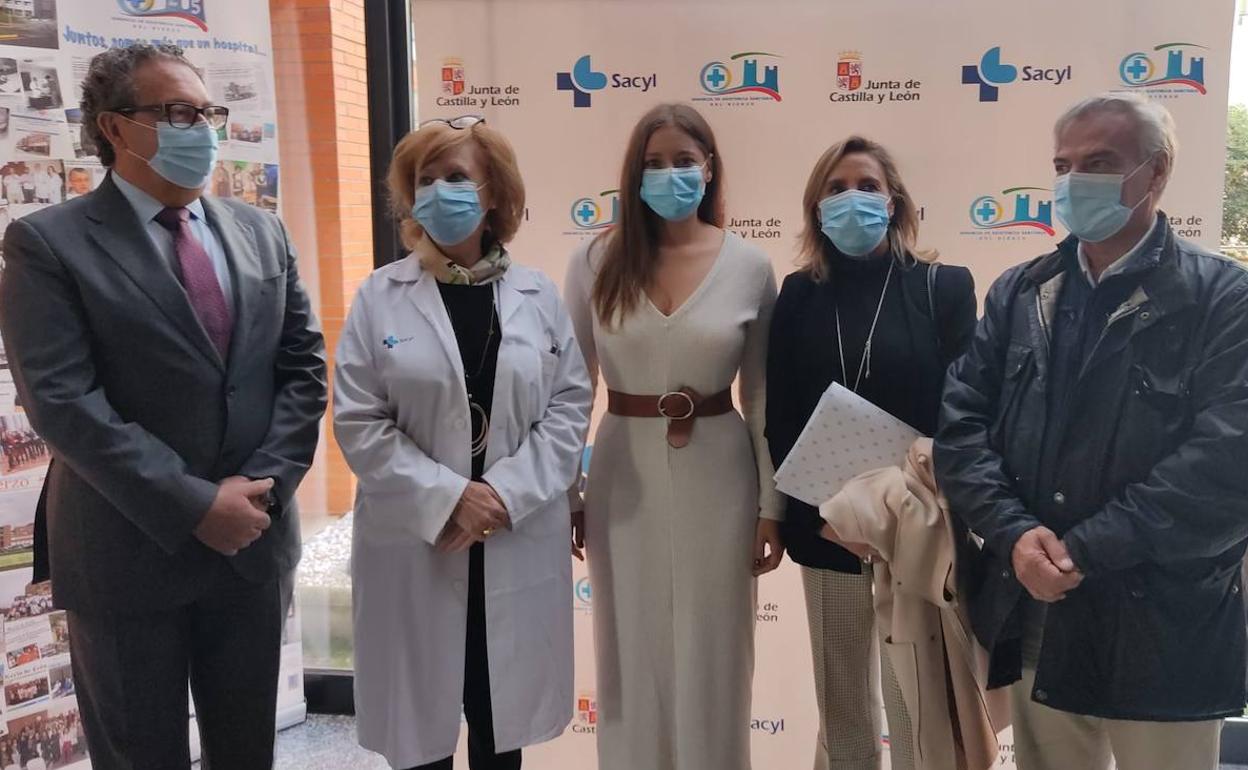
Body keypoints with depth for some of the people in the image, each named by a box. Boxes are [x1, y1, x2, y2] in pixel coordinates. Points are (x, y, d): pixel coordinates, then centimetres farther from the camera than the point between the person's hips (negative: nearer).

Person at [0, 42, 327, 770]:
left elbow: (304, 366, 5)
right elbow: (63, 401, -16)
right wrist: (194, 507, -19)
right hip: (129, 554, -4)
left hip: (253, 539, 4)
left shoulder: (262, 233, 7)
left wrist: (264, 482, -9)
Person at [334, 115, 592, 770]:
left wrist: (507, 493, -12)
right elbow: (359, 423, -6)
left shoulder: (538, 295, 4)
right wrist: (447, 498, -15)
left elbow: (570, 405, 0)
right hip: (414, 543, -1)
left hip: (518, 544, 2)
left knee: (502, 715, 15)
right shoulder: (380, 297, -1)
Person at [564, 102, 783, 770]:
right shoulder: (595, 262, -2)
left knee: (711, 657, 12)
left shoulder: (750, 268, -3)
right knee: (632, 653, 15)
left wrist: (771, 506, 3)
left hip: (716, 474, 0)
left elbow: (762, 398, 2)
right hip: (624, 477, 1)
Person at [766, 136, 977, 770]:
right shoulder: (799, 295, 6)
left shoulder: (944, 288, 0)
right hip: (824, 529, 2)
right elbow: (780, 418, 3)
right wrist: (817, 513, -7)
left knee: (916, 709, 5)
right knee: (840, 709, 13)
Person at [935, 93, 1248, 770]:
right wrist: (1014, 533, -15)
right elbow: (959, 423, 0)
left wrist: (1084, 550, -19)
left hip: (1162, 632, -3)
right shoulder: (1017, 294, 7)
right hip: (1034, 618, 4)